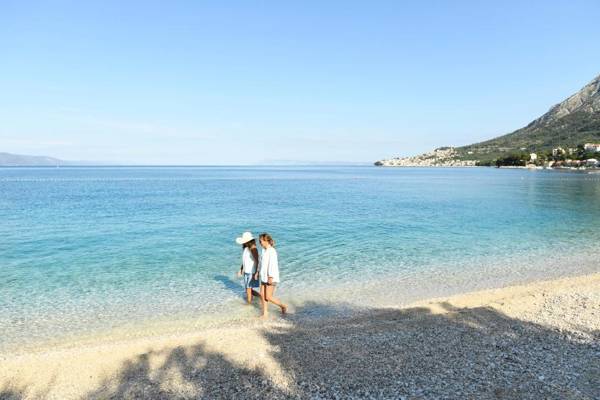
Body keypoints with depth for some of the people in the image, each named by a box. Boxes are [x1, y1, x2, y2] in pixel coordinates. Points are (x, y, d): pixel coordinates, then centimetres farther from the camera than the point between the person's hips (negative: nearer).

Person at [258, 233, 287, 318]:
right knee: (262, 295, 9)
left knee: (268, 297, -4)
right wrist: (260, 272, 19)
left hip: (271, 278, -9)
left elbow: (272, 264, -22)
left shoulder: (272, 251, -19)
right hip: (264, 277, 9)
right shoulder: (264, 251, 9)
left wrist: (270, 277, -23)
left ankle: (283, 306, 16)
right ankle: (265, 313, 20)